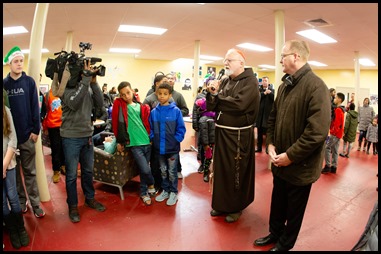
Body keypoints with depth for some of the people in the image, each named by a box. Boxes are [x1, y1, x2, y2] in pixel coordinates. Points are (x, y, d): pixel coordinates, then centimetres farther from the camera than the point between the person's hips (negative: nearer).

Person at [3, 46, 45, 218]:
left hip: (26, 134, -2)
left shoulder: (29, 82, -1)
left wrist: (35, 130, -8)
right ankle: (20, 201, 25)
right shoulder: (4, 84, 4)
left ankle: (35, 204, 11)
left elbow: (35, 107, -3)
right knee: (14, 171, 12)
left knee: (29, 172, 5)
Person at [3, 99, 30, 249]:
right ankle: (12, 230, 27)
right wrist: (5, 165, -12)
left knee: (12, 198, 7)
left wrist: (5, 164, -7)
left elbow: (13, 139, -3)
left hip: (8, 164, 1)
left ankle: (21, 228, 26)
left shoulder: (6, 110, -1)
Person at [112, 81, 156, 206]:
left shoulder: (142, 107, 7)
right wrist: (119, 141, -2)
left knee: (143, 170, 11)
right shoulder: (119, 105, -1)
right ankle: (152, 184, 18)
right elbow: (116, 123, -2)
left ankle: (144, 193, 30)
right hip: (134, 144, -3)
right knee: (145, 170, -11)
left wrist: (151, 137, 10)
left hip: (147, 142, 4)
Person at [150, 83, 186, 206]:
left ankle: (173, 192, 27)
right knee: (163, 171, 18)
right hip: (159, 148, 3)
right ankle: (165, 190, 35)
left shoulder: (176, 111, -9)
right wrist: (152, 139, -3)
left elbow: (181, 128, -6)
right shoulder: (153, 112, -1)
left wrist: (176, 140, -13)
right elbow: (150, 128, 8)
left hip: (172, 148, -3)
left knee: (172, 172, 9)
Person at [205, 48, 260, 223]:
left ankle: (236, 207, 26)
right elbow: (211, 107, 8)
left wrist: (217, 97, -11)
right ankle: (221, 204, 33)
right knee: (220, 169, 15)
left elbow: (239, 104, -26)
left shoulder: (250, 81, -10)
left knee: (236, 172, 6)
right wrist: (212, 93, -13)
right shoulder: (224, 82, 10)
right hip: (221, 133, 7)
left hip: (239, 135, -6)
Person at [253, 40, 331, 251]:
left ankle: (285, 244, 39)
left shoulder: (316, 86, -19)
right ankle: (275, 233, 46)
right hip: (280, 162, 7)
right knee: (277, 202, 23)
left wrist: (290, 156, -21)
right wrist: (270, 144, -2)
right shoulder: (284, 86, 7)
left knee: (294, 209, 16)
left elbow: (318, 131, -26)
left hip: (300, 166, -7)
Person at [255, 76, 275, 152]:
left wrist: (270, 93, -23)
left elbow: (274, 99, -9)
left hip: (268, 113, -1)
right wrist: (264, 93, -20)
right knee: (259, 132, 10)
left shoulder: (272, 90, 6)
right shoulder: (258, 90, 7)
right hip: (260, 113, 2)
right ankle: (259, 147, 21)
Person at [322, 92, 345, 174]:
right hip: (338, 133, 9)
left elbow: (337, 123, -20)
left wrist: (331, 132, -18)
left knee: (326, 148, -7)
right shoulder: (341, 109, 15)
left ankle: (327, 166, -4)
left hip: (335, 133, -9)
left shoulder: (338, 110, -15)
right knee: (335, 150, 11)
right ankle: (333, 167, 16)